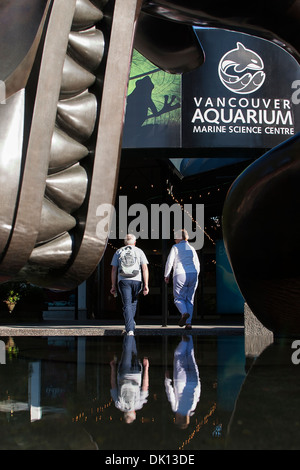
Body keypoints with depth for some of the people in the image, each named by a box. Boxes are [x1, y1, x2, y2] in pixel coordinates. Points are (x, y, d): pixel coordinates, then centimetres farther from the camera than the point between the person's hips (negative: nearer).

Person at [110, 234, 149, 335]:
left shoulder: (118, 252, 11)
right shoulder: (139, 251, 8)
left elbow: (114, 270, 6)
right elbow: (145, 268, -2)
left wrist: (113, 286, 9)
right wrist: (146, 285, -4)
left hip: (123, 281, 0)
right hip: (136, 281, 0)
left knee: (127, 305, -3)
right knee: (133, 302, 21)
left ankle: (130, 330, -16)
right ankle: (129, 326, 26)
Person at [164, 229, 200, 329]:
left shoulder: (175, 247, 1)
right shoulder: (192, 249, 15)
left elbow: (169, 262, -5)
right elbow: (197, 265, 16)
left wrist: (166, 275, 5)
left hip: (180, 276, -4)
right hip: (193, 275, 4)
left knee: (179, 298, 3)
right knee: (189, 299, 9)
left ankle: (184, 313, -27)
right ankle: (188, 323, 1)